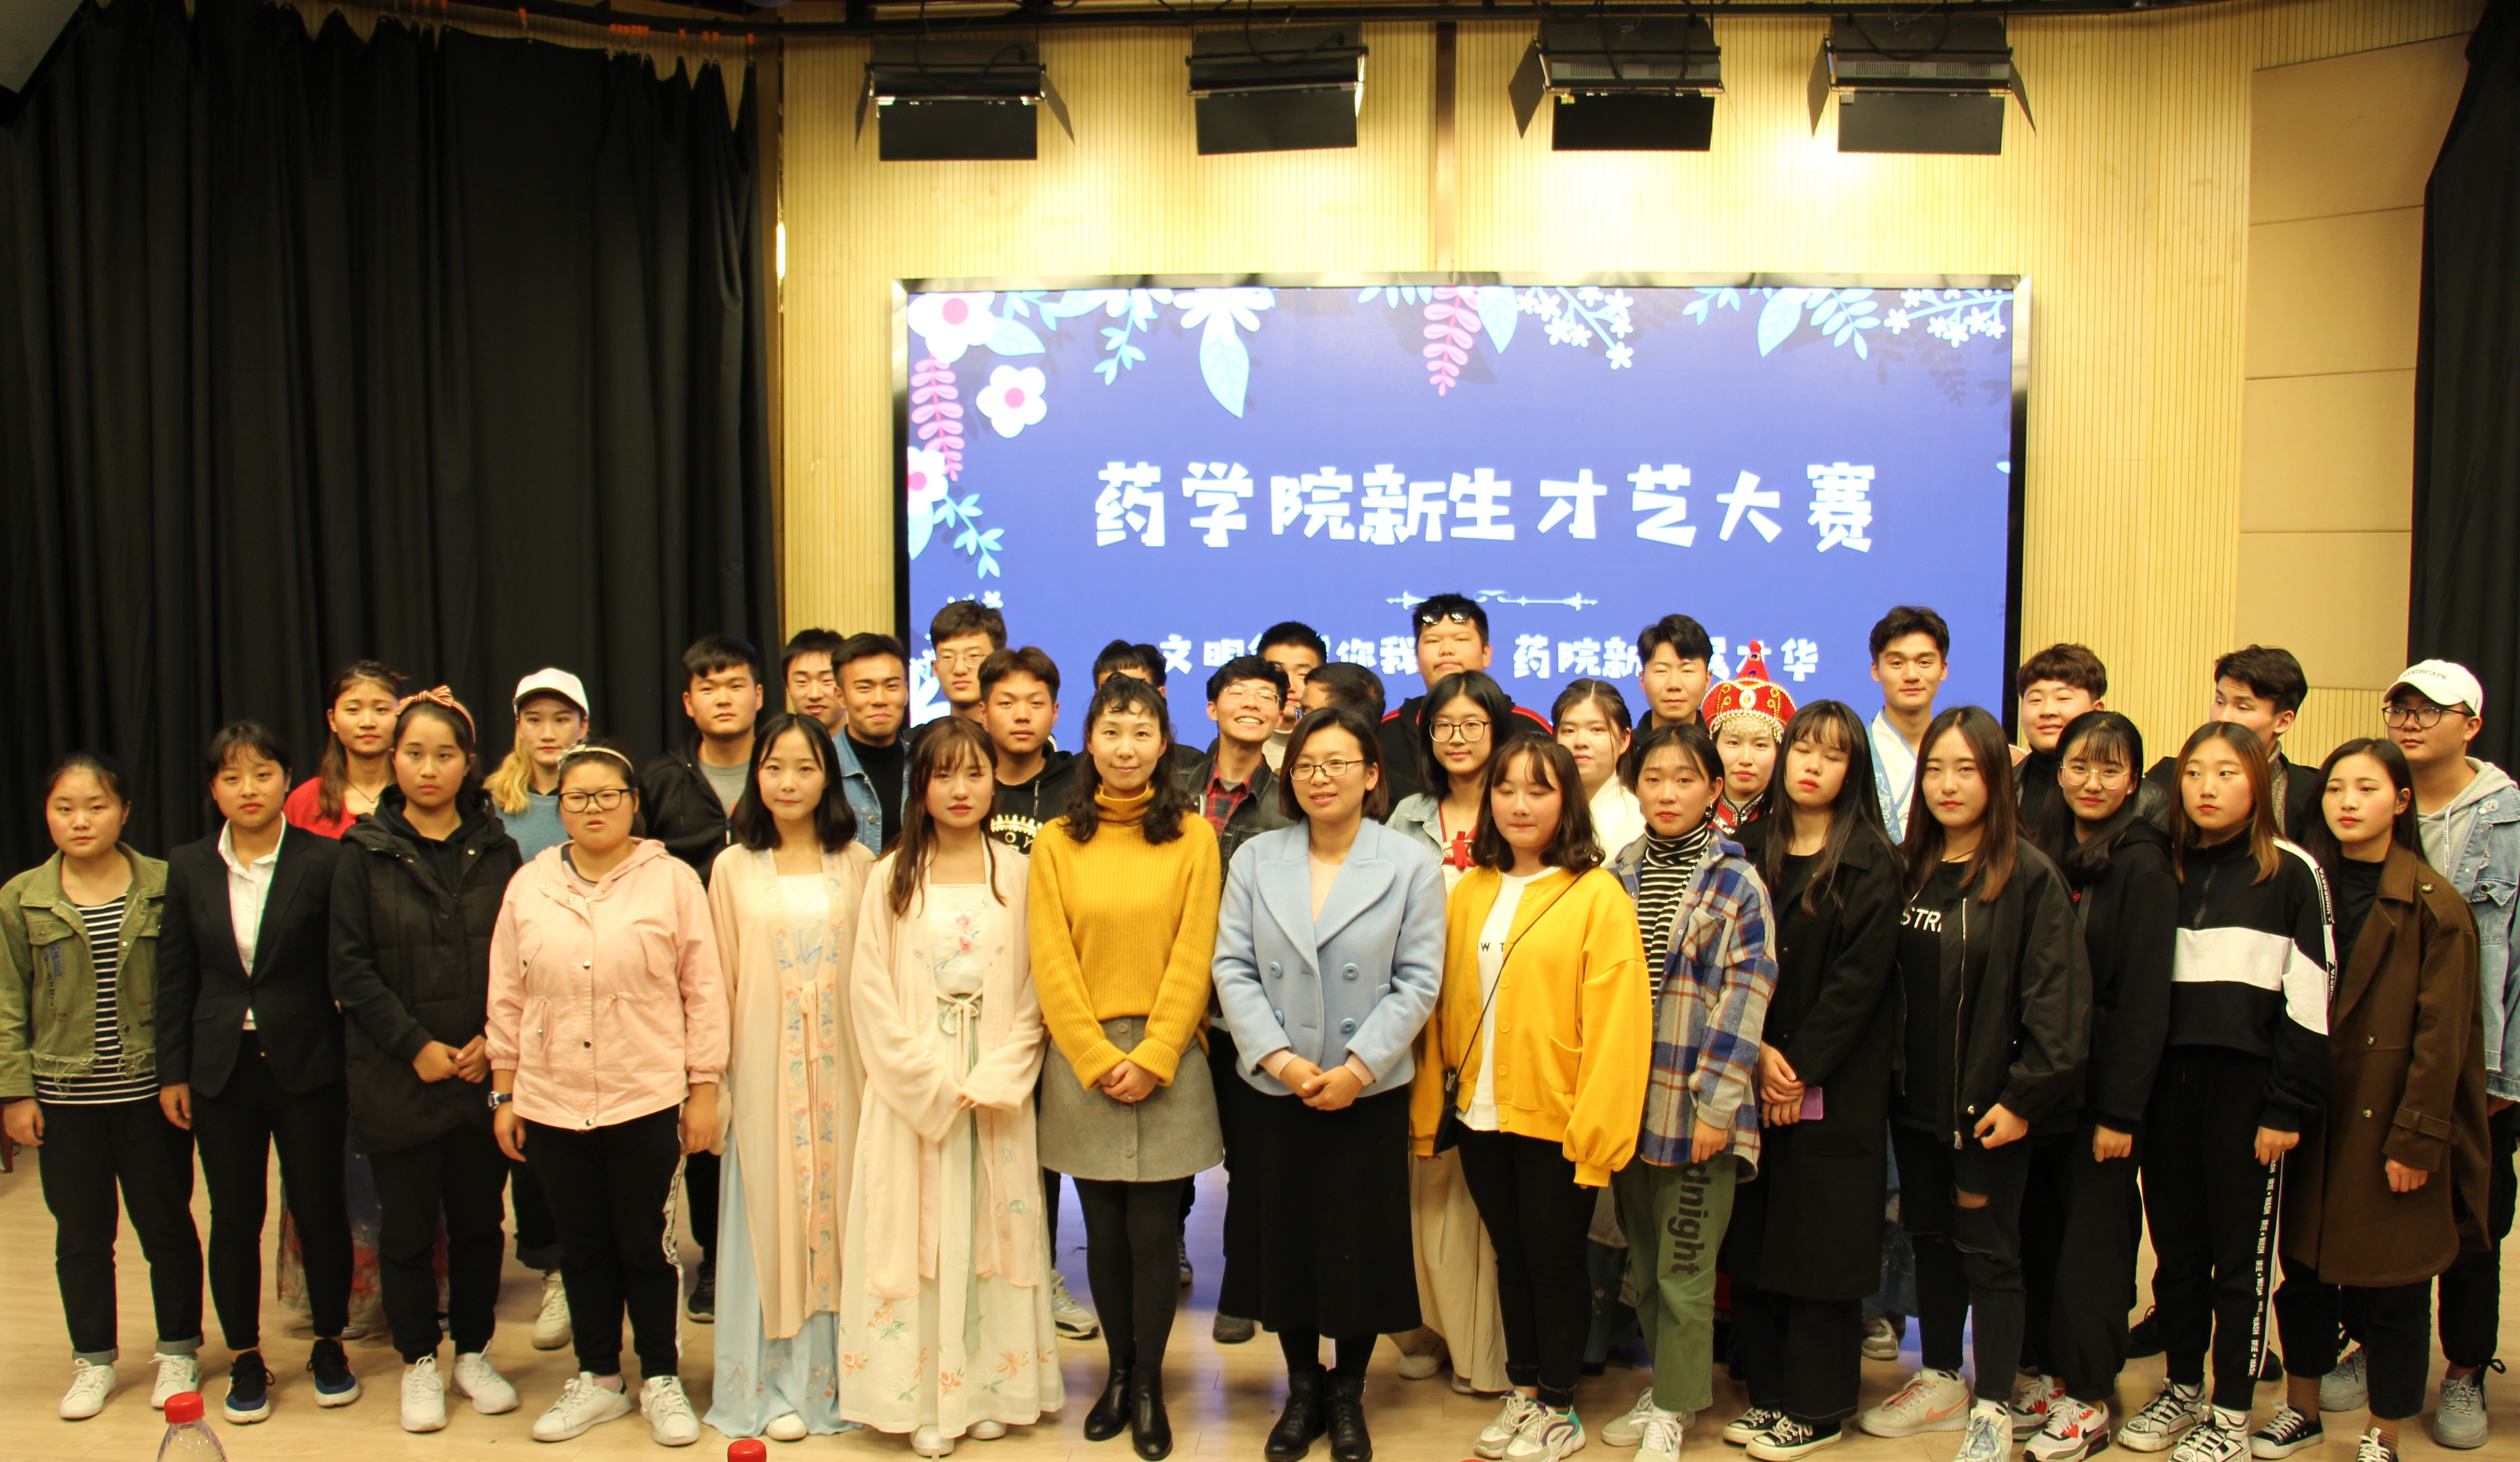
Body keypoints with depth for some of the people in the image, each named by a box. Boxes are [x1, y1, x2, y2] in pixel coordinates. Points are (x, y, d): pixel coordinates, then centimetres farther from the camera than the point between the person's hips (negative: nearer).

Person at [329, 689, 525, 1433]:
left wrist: (494, 1041, -9)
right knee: (408, 1226, 7)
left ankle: (474, 1352, 26)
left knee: (479, 1219, 10)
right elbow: (351, 968, -5)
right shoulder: (363, 853, -2)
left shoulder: (495, 849, 4)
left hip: (482, 1069, 2)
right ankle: (420, 1362, 23)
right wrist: (417, 1047, -12)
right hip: (396, 1073, -2)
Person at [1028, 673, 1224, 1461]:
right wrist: (1097, 1058, -7)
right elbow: (1052, 963, 0)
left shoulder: (1193, 836, 1)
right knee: (1105, 1233, 8)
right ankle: (1119, 1371, 25)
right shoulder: (1057, 842, 4)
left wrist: (1153, 1057, -10)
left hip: (1166, 1058, -1)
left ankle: (1149, 1386, 18)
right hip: (1081, 1059, 1)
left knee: (1153, 1232, 2)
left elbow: (1193, 956, -3)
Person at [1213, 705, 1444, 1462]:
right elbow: (1233, 967, -1)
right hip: (1271, 1089, 2)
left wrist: (1358, 1067, -14)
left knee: (1359, 1246, 7)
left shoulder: (1411, 865, -2)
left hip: (1368, 1093, -2)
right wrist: (1278, 1059, -13)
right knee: (1282, 1241, 10)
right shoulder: (1256, 859, 3)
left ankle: (1348, 1394, 27)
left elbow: (1418, 981, -5)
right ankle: (1302, 1387, 29)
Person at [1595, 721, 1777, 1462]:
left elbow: (1746, 998, -9)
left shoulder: (1736, 885, -5)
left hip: (1696, 1108, -5)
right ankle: (1663, 1381, 30)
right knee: (1642, 1260, 14)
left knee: (1685, 1265, 2)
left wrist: (1717, 1104, -14)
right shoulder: (1619, 876, 8)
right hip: (1627, 1100, 5)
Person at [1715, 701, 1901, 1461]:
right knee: (1755, 1235, 8)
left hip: (1836, 1085, -4)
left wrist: (1801, 1069, -13)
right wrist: (1757, 1051, -7)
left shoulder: (1870, 865, -4)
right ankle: (1768, 1391, 20)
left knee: (1821, 1241, 1)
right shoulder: (1749, 850, 8)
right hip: (1752, 1078, 4)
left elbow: (1859, 978, -10)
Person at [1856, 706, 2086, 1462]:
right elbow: (1888, 983, 9)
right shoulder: (1908, 868, 5)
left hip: (1989, 1102, -5)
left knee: (1987, 1250, 4)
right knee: (1930, 1238, 16)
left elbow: (2057, 997, -13)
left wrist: (2025, 1095, -17)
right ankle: (1940, 1381, 32)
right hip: (1917, 1096, 5)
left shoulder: (2030, 875, -11)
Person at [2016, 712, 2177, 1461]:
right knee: (2038, 1226, 11)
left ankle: (2088, 1397, 15)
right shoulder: (2042, 853, 8)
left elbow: (2144, 996, -12)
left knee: (2092, 1236, 4)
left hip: (2101, 1079, -5)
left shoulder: (2142, 866, -10)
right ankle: (2042, 1371, 25)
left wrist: (2120, 1110, -14)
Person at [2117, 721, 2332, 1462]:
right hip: (2167, 1085, 4)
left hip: (2246, 1086, -4)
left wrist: (2288, 1107, -10)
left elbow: (2310, 996, -6)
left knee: (2241, 1255, 5)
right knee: (2176, 1251, 12)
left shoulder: (2291, 873, -4)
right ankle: (2183, 1390, 27)